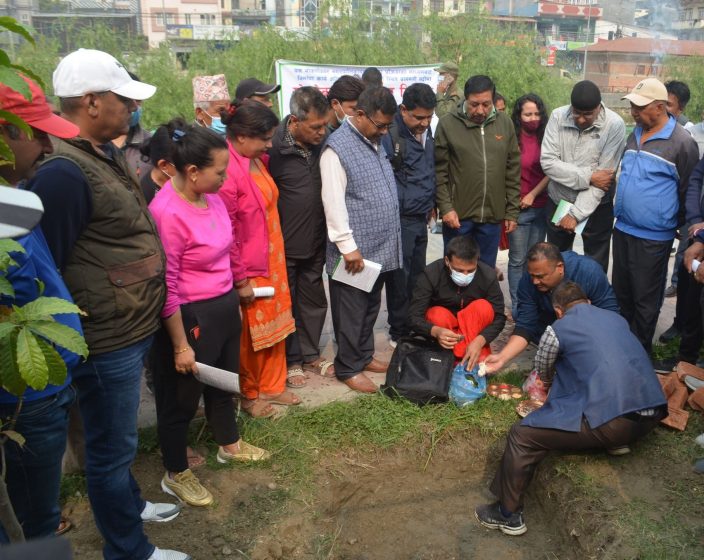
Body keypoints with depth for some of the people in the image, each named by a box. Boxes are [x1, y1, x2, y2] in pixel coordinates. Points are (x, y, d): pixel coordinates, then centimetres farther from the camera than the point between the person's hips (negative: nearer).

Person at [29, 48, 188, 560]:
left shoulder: (109, 155, 9)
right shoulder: (64, 172, -23)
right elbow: (49, 266, -20)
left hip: (134, 327, 9)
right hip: (107, 341, -9)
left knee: (118, 437, 27)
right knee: (112, 446, 10)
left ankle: (129, 503, 47)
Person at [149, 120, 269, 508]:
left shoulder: (211, 197, -3)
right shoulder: (167, 212, -26)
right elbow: (166, 288, -22)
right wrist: (180, 345, -17)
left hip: (225, 306, 8)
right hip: (192, 316, -8)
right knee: (181, 397, 12)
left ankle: (229, 444, 52)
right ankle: (175, 474, 35)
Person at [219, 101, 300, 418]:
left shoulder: (258, 161, 3)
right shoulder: (228, 171, -23)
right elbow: (225, 233, -22)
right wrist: (240, 280, -17)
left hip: (272, 262, 8)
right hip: (248, 270, -8)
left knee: (275, 324, 19)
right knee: (249, 334, 10)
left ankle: (272, 386, 37)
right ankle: (249, 394, 31)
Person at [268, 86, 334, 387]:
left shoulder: (323, 142, -3)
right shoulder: (273, 148, -20)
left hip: (315, 241, 5)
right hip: (284, 245, -5)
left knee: (314, 300, 17)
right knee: (286, 303, 11)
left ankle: (311, 355, 36)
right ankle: (290, 360, 28)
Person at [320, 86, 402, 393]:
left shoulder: (375, 141, 10)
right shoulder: (337, 147, -16)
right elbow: (333, 202, -19)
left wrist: (391, 236, 16)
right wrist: (348, 246, -20)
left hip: (380, 246, 8)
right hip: (356, 250, -8)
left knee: (371, 307, 20)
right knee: (352, 312, 5)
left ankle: (365, 355, 36)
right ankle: (348, 368, 20)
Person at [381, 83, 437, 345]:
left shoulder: (426, 132, 9)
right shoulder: (389, 135, -16)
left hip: (420, 218, 8)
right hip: (400, 220, -7)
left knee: (417, 276, 16)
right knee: (400, 277, 2)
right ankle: (399, 333, 17)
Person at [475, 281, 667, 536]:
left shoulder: (558, 329, 4)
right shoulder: (617, 318, 19)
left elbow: (542, 373, 21)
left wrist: (555, 377, 45)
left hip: (611, 423, -7)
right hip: (653, 413, 7)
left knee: (522, 434, 2)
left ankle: (509, 515, 10)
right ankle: (616, 441, 21)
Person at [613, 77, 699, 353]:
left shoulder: (682, 143, -13)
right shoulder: (635, 135, 8)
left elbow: (688, 192, -5)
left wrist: (675, 225, 3)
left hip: (652, 238, -6)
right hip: (622, 228, 7)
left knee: (645, 300, 6)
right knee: (621, 292, 18)